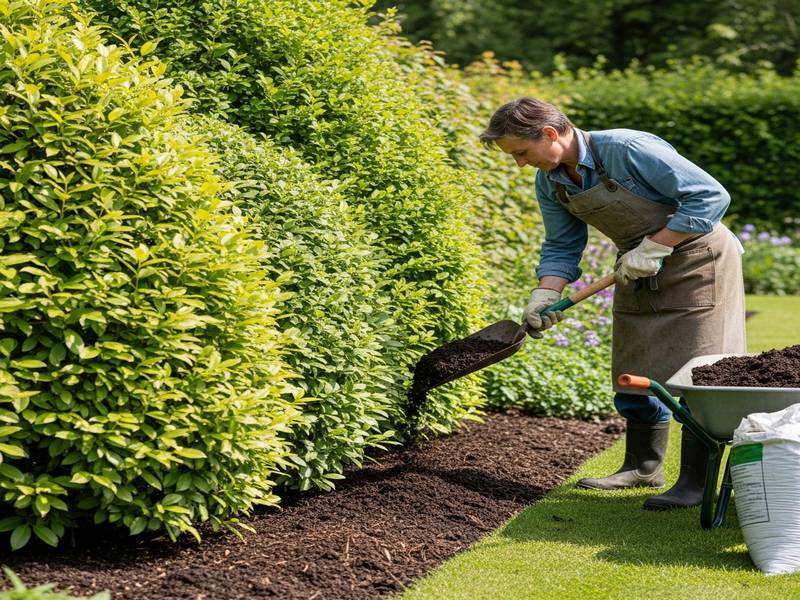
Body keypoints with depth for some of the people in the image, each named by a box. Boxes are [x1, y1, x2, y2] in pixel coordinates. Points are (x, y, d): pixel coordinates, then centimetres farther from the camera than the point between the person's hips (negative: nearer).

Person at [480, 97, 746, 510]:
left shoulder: (629, 150, -28)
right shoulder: (550, 182, -5)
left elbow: (711, 197, -26)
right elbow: (561, 247, 6)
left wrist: (654, 247, -26)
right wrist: (543, 297, -10)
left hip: (695, 257, -8)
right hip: (639, 270, 8)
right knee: (635, 370, 12)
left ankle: (696, 481, -1)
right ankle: (643, 466, 26)